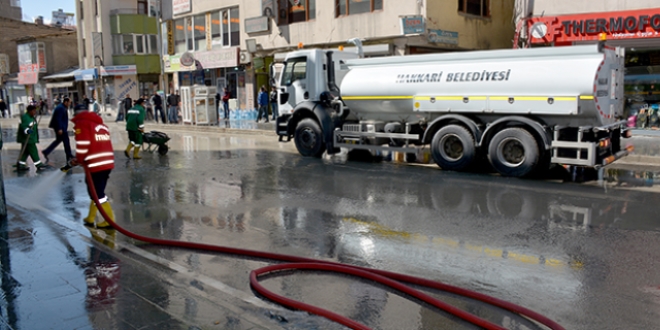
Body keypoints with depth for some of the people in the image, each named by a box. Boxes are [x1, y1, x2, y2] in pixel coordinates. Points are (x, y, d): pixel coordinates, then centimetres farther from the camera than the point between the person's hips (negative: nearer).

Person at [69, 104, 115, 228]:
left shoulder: (81, 123, -1)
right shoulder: (99, 123, 22)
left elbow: (83, 145, -13)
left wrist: (79, 160, 4)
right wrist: (81, 159, 20)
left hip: (95, 164, -8)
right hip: (108, 162, 8)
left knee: (97, 193, 0)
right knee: (96, 191, 19)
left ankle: (110, 220, 1)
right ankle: (90, 218, 28)